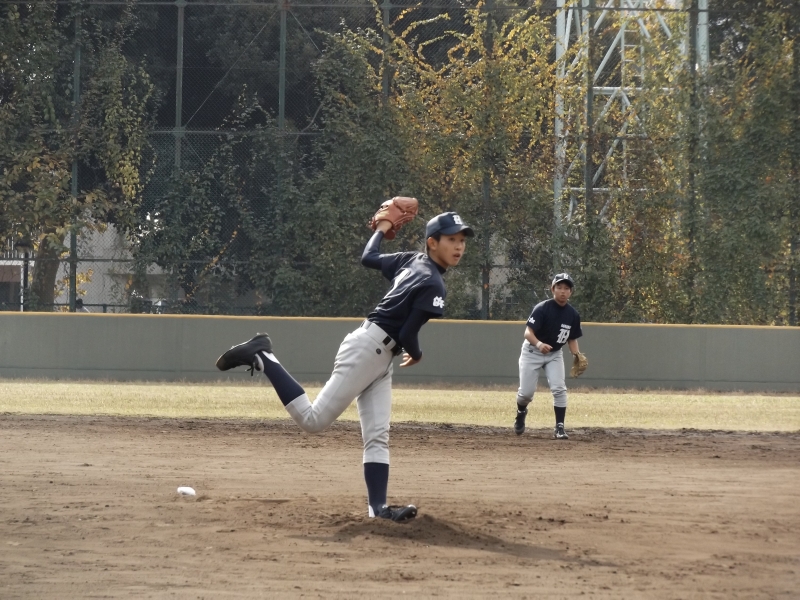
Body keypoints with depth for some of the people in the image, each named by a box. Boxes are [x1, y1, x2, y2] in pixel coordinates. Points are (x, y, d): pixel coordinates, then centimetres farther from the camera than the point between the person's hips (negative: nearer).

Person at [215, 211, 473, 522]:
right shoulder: (433, 285, -15)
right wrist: (416, 355, 6)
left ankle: (378, 507, -4)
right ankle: (261, 358, -6)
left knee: (377, 436, 2)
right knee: (313, 420, -13)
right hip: (367, 349, -10)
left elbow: (368, 257, 24)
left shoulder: (411, 261, 11)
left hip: (379, 358, 10)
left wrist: (383, 227, 43)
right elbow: (407, 335, -17)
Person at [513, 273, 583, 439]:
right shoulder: (542, 309, -23)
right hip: (532, 351, -3)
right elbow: (528, 332, -27)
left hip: (555, 354, 3)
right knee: (526, 391, -1)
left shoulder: (573, 314, -7)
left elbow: (572, 339, 3)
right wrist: (539, 344, -48)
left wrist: (577, 356, -15)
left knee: (559, 389, -14)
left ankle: (559, 428, -9)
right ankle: (521, 413, 34)